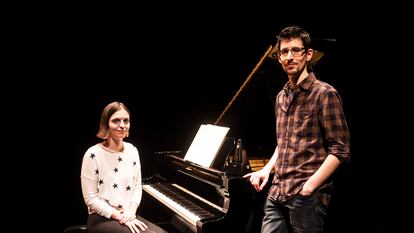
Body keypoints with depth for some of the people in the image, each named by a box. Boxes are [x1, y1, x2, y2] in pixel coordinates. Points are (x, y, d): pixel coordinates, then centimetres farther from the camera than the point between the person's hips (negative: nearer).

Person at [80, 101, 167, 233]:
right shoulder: (93, 154, -13)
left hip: (128, 216, 5)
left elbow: (137, 186, 8)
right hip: (101, 219, -5)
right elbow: (90, 198, -12)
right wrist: (120, 216, -16)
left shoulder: (132, 150, 4)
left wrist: (130, 213, -8)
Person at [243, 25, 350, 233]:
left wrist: (308, 187, -18)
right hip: (276, 195, 6)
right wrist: (267, 169, 7)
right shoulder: (281, 97, 12)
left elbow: (340, 150, -12)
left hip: (307, 198, -5)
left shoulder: (324, 94, -8)